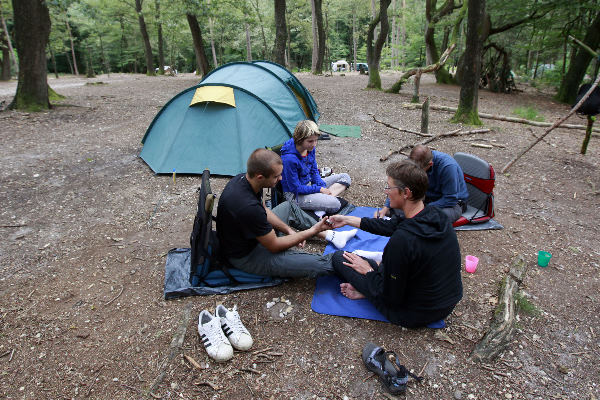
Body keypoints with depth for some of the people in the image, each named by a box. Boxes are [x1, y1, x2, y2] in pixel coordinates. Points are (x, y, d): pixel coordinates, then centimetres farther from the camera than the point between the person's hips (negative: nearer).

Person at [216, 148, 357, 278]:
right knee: (318, 263, -20)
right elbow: (274, 246, -24)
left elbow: (264, 211, 8)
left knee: (288, 207, 20)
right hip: (244, 256, -9)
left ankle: (330, 235, 23)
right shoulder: (248, 207, -37)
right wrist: (313, 231, -19)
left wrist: (289, 230, 2)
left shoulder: (243, 178, -10)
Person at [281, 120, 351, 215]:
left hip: (309, 184, 9)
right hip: (296, 195, -9)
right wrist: (319, 189, -17)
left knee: (345, 178, 3)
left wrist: (322, 187, -7)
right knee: (334, 204, -29)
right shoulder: (290, 159, -29)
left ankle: (327, 197, -13)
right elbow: (295, 188, -22)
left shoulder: (310, 149, -5)